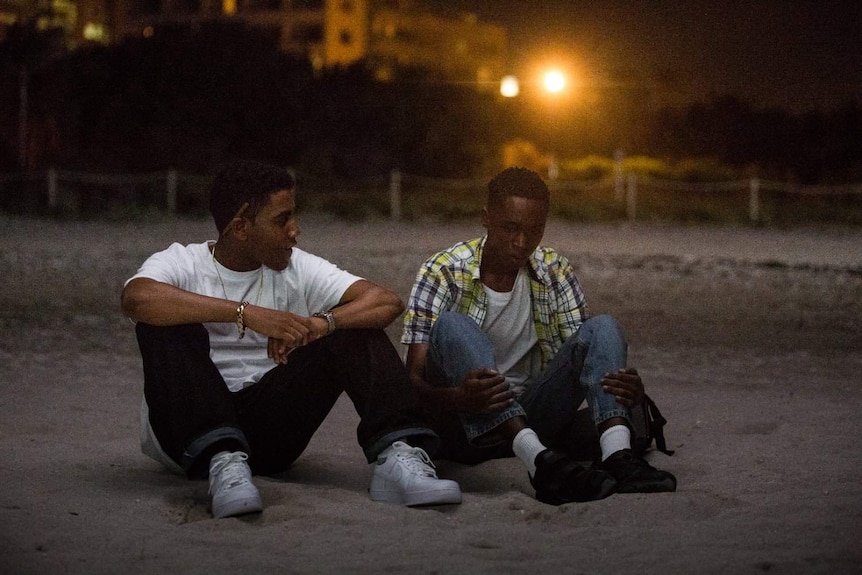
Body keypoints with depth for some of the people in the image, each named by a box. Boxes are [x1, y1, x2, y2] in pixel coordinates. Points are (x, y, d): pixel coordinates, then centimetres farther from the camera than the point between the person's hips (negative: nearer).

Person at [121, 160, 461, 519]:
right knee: (167, 324, -26)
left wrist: (318, 325, -26)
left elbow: (386, 302, -7)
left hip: (269, 428, 3)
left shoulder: (297, 268, 6)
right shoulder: (181, 264, -4)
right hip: (187, 430, -3)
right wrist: (246, 313, -35)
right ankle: (222, 462, -41)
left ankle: (397, 457, -31)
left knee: (353, 326, -10)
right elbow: (136, 298, -29)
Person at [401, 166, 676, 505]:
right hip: (462, 424, -3)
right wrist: (458, 398, -39)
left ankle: (617, 456, -41)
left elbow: (582, 357, 0)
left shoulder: (555, 273, 3)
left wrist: (630, 391, -25)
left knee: (603, 328, -15)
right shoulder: (444, 272, -8)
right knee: (452, 326, -30)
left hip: (528, 415, 3)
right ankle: (541, 461, -46)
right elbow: (413, 379, -15)